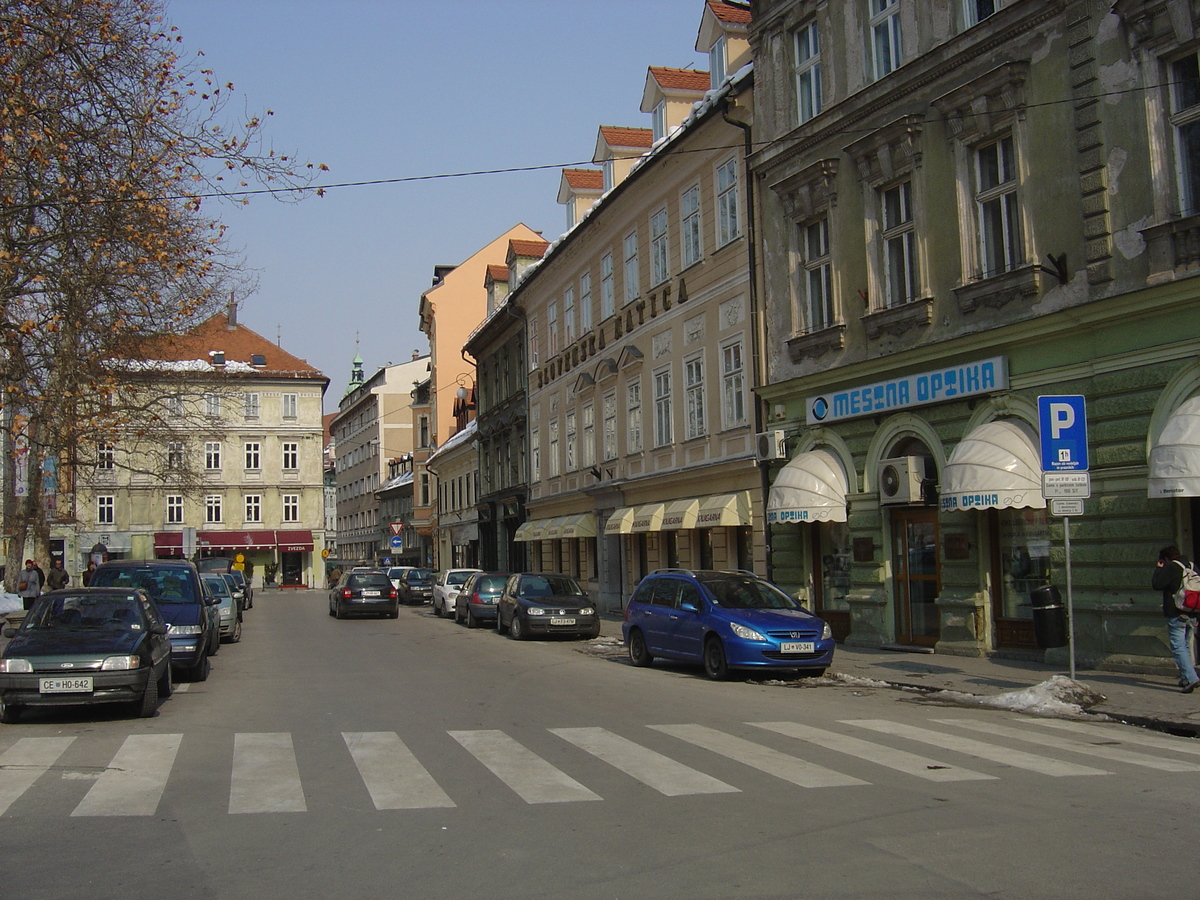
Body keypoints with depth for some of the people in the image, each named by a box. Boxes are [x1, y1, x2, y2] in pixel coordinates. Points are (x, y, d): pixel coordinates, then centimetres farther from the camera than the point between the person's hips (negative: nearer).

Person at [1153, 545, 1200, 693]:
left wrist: (1158, 569, 2)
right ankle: (1186, 678, 21)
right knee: (1186, 646, 18)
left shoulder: (1170, 567, -10)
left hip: (1176, 615, -8)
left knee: (1178, 647, -9)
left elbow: (1156, 584, -12)